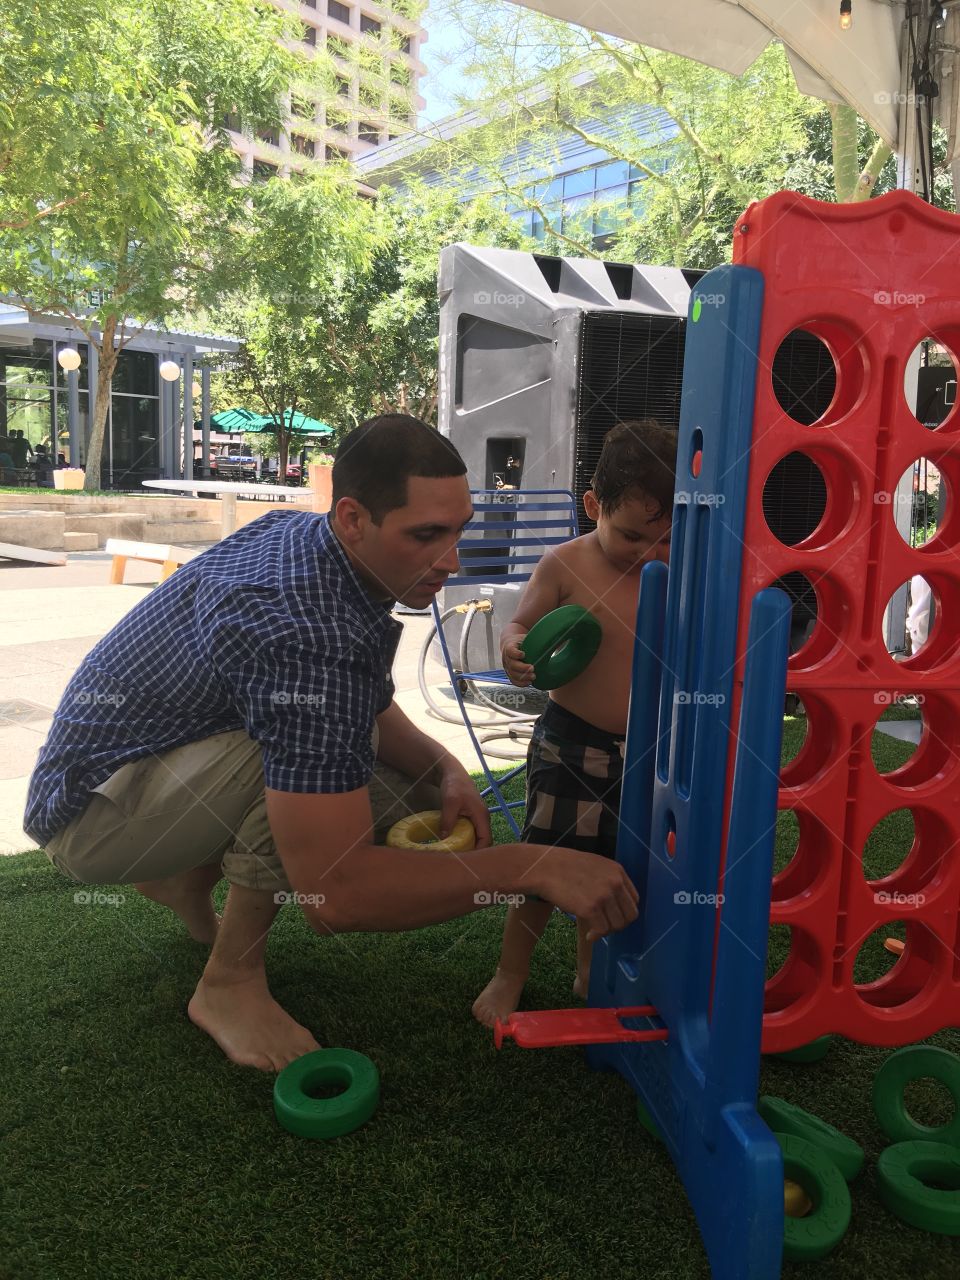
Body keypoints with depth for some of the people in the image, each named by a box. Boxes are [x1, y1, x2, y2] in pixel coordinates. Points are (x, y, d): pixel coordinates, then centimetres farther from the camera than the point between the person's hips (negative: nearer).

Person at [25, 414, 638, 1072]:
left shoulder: (301, 532, -7)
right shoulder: (304, 635, -37)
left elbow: (372, 709, 6)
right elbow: (334, 889, -38)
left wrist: (445, 770, -13)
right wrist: (532, 865, -34)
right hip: (92, 803, -9)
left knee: (419, 800, -2)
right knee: (305, 748, -35)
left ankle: (185, 879, 16)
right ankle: (230, 982, -12)